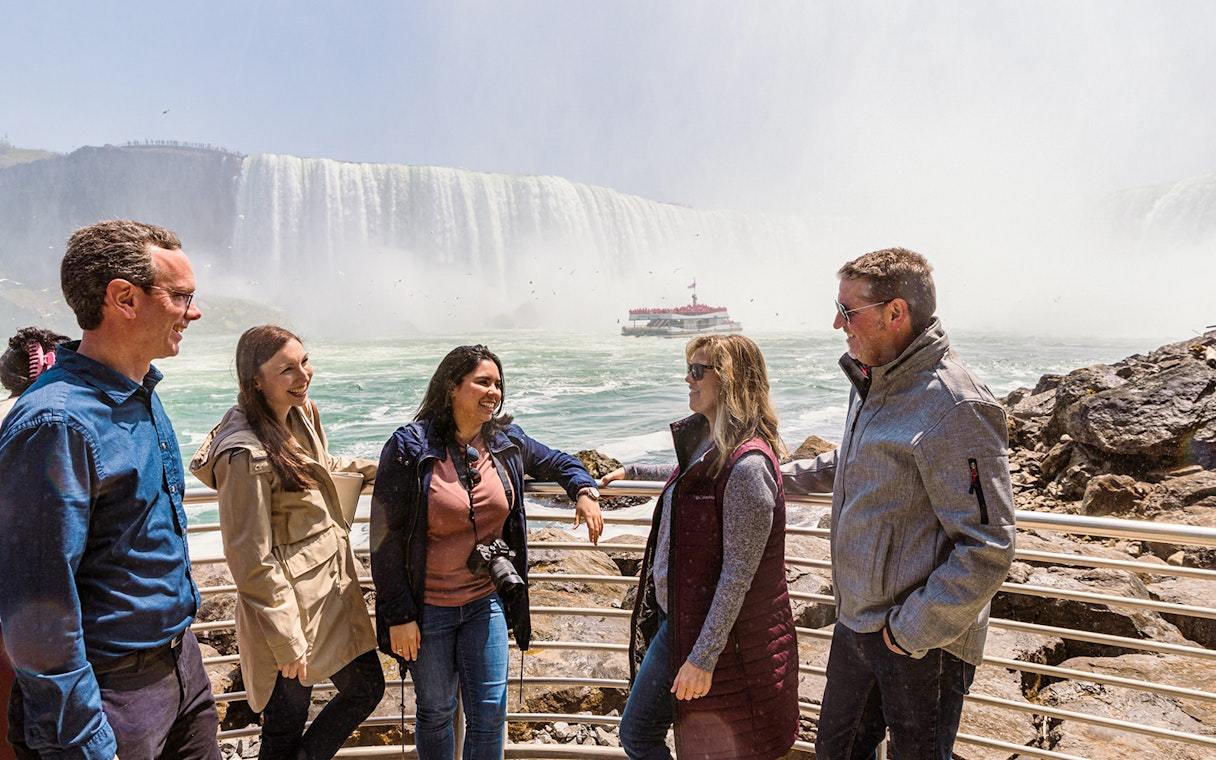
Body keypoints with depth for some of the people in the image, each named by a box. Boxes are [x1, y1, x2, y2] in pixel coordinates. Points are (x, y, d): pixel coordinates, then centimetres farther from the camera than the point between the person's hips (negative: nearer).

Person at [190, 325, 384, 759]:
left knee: (367, 689, 18)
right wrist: (287, 644, -17)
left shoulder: (301, 415, 2)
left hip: (332, 591, 9)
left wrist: (373, 469, 27)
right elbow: (252, 562, -21)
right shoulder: (247, 455, -24)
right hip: (290, 608, -8)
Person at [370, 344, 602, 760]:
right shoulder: (409, 448, -14)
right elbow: (386, 538, -12)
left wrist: (584, 490, -2)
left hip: (486, 601, 3)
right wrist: (398, 615, -13)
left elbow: (556, 462, 18)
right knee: (436, 713, 15)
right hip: (429, 608, -3)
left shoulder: (505, 441, -1)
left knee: (489, 712, 8)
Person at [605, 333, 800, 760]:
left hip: (718, 631, -10)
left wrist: (703, 657, -22)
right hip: (673, 621, 10)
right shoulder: (704, 442, 4)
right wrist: (631, 472, 39)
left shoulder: (747, 465, -25)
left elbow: (738, 575, -24)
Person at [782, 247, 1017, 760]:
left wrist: (912, 630, -20)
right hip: (855, 619, 8)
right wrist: (779, 476, 20)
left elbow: (987, 550, -25)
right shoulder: (872, 383, 5)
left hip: (921, 640, -8)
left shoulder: (954, 409, -24)